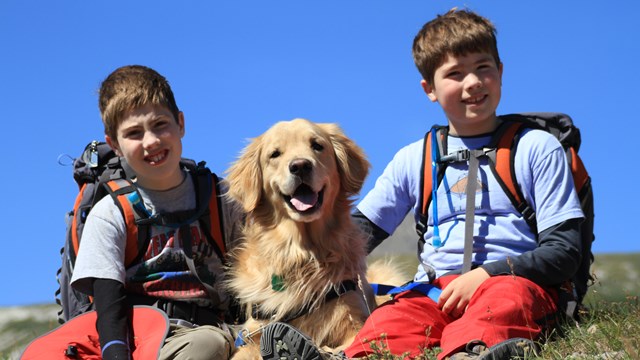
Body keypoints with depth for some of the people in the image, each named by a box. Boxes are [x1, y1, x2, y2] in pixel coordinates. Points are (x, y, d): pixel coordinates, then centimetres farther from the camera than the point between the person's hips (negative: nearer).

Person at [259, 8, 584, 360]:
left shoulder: (537, 148, 11)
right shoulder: (413, 159, 20)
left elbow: (564, 250, 5)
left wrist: (486, 274, -11)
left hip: (516, 281, -2)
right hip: (434, 290, 3)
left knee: (505, 295, -39)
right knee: (391, 319, -32)